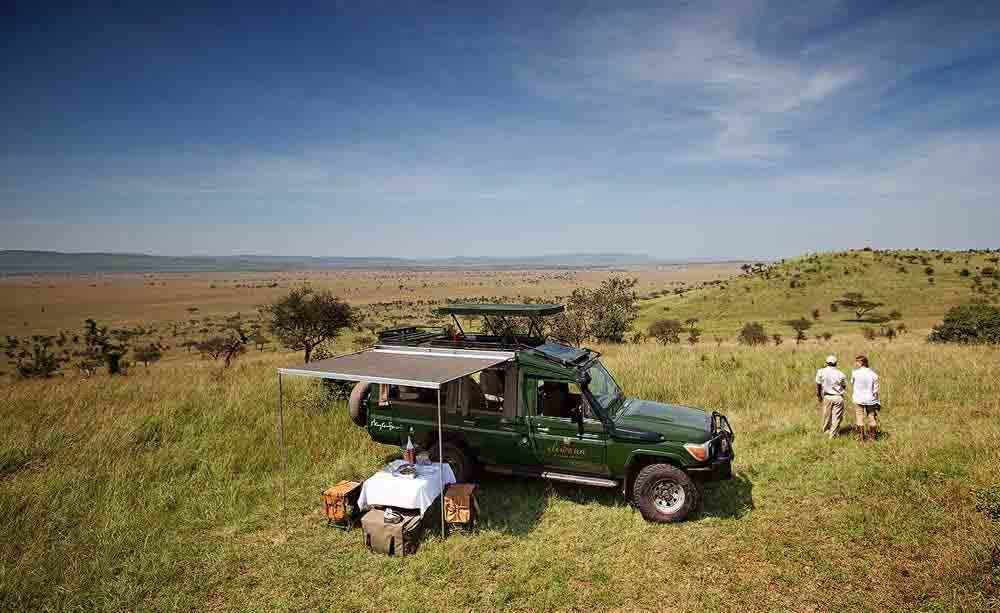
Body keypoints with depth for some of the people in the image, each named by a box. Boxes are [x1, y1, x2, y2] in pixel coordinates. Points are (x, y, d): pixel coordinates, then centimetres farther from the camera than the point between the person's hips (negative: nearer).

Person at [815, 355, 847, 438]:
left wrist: (818, 395, 14)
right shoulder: (841, 374, -5)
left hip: (827, 397, 1)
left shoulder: (821, 372, -6)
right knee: (836, 417, 7)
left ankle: (826, 431, 30)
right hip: (838, 397, -1)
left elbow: (818, 385, 0)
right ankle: (833, 435, 10)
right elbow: (844, 387, 5)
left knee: (827, 416, 16)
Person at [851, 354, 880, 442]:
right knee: (871, 418, 13)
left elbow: (852, 382, 10)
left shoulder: (855, 373, -10)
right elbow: (875, 390, -2)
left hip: (859, 399, -2)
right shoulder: (873, 374, -4)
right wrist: (877, 402, 7)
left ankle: (861, 437, 8)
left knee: (860, 418, 5)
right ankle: (873, 437, 20)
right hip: (870, 399, 2)